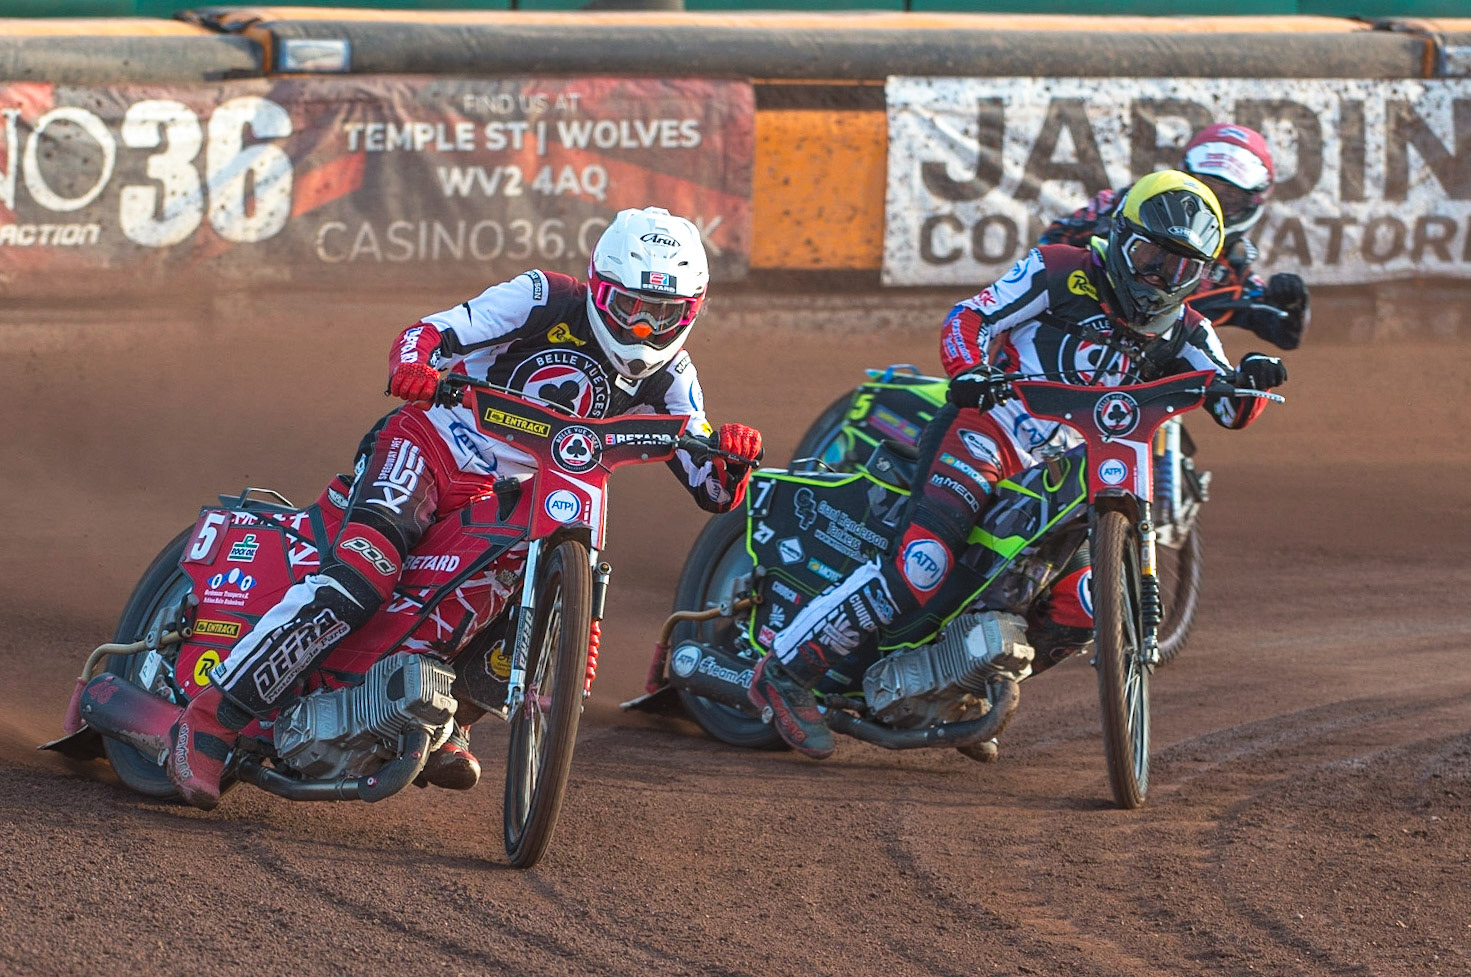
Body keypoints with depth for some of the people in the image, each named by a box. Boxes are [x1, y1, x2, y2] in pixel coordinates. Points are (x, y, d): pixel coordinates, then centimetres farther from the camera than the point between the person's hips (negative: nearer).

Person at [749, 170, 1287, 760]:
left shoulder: (1180, 332, 12)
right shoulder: (1062, 272, -4)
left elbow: (1231, 409, 10)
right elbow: (967, 318, -6)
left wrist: (1251, 379, -14)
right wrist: (972, 370, -27)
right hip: (986, 435, -7)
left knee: (1078, 614, -7)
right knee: (922, 567, -26)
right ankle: (785, 674, -20)